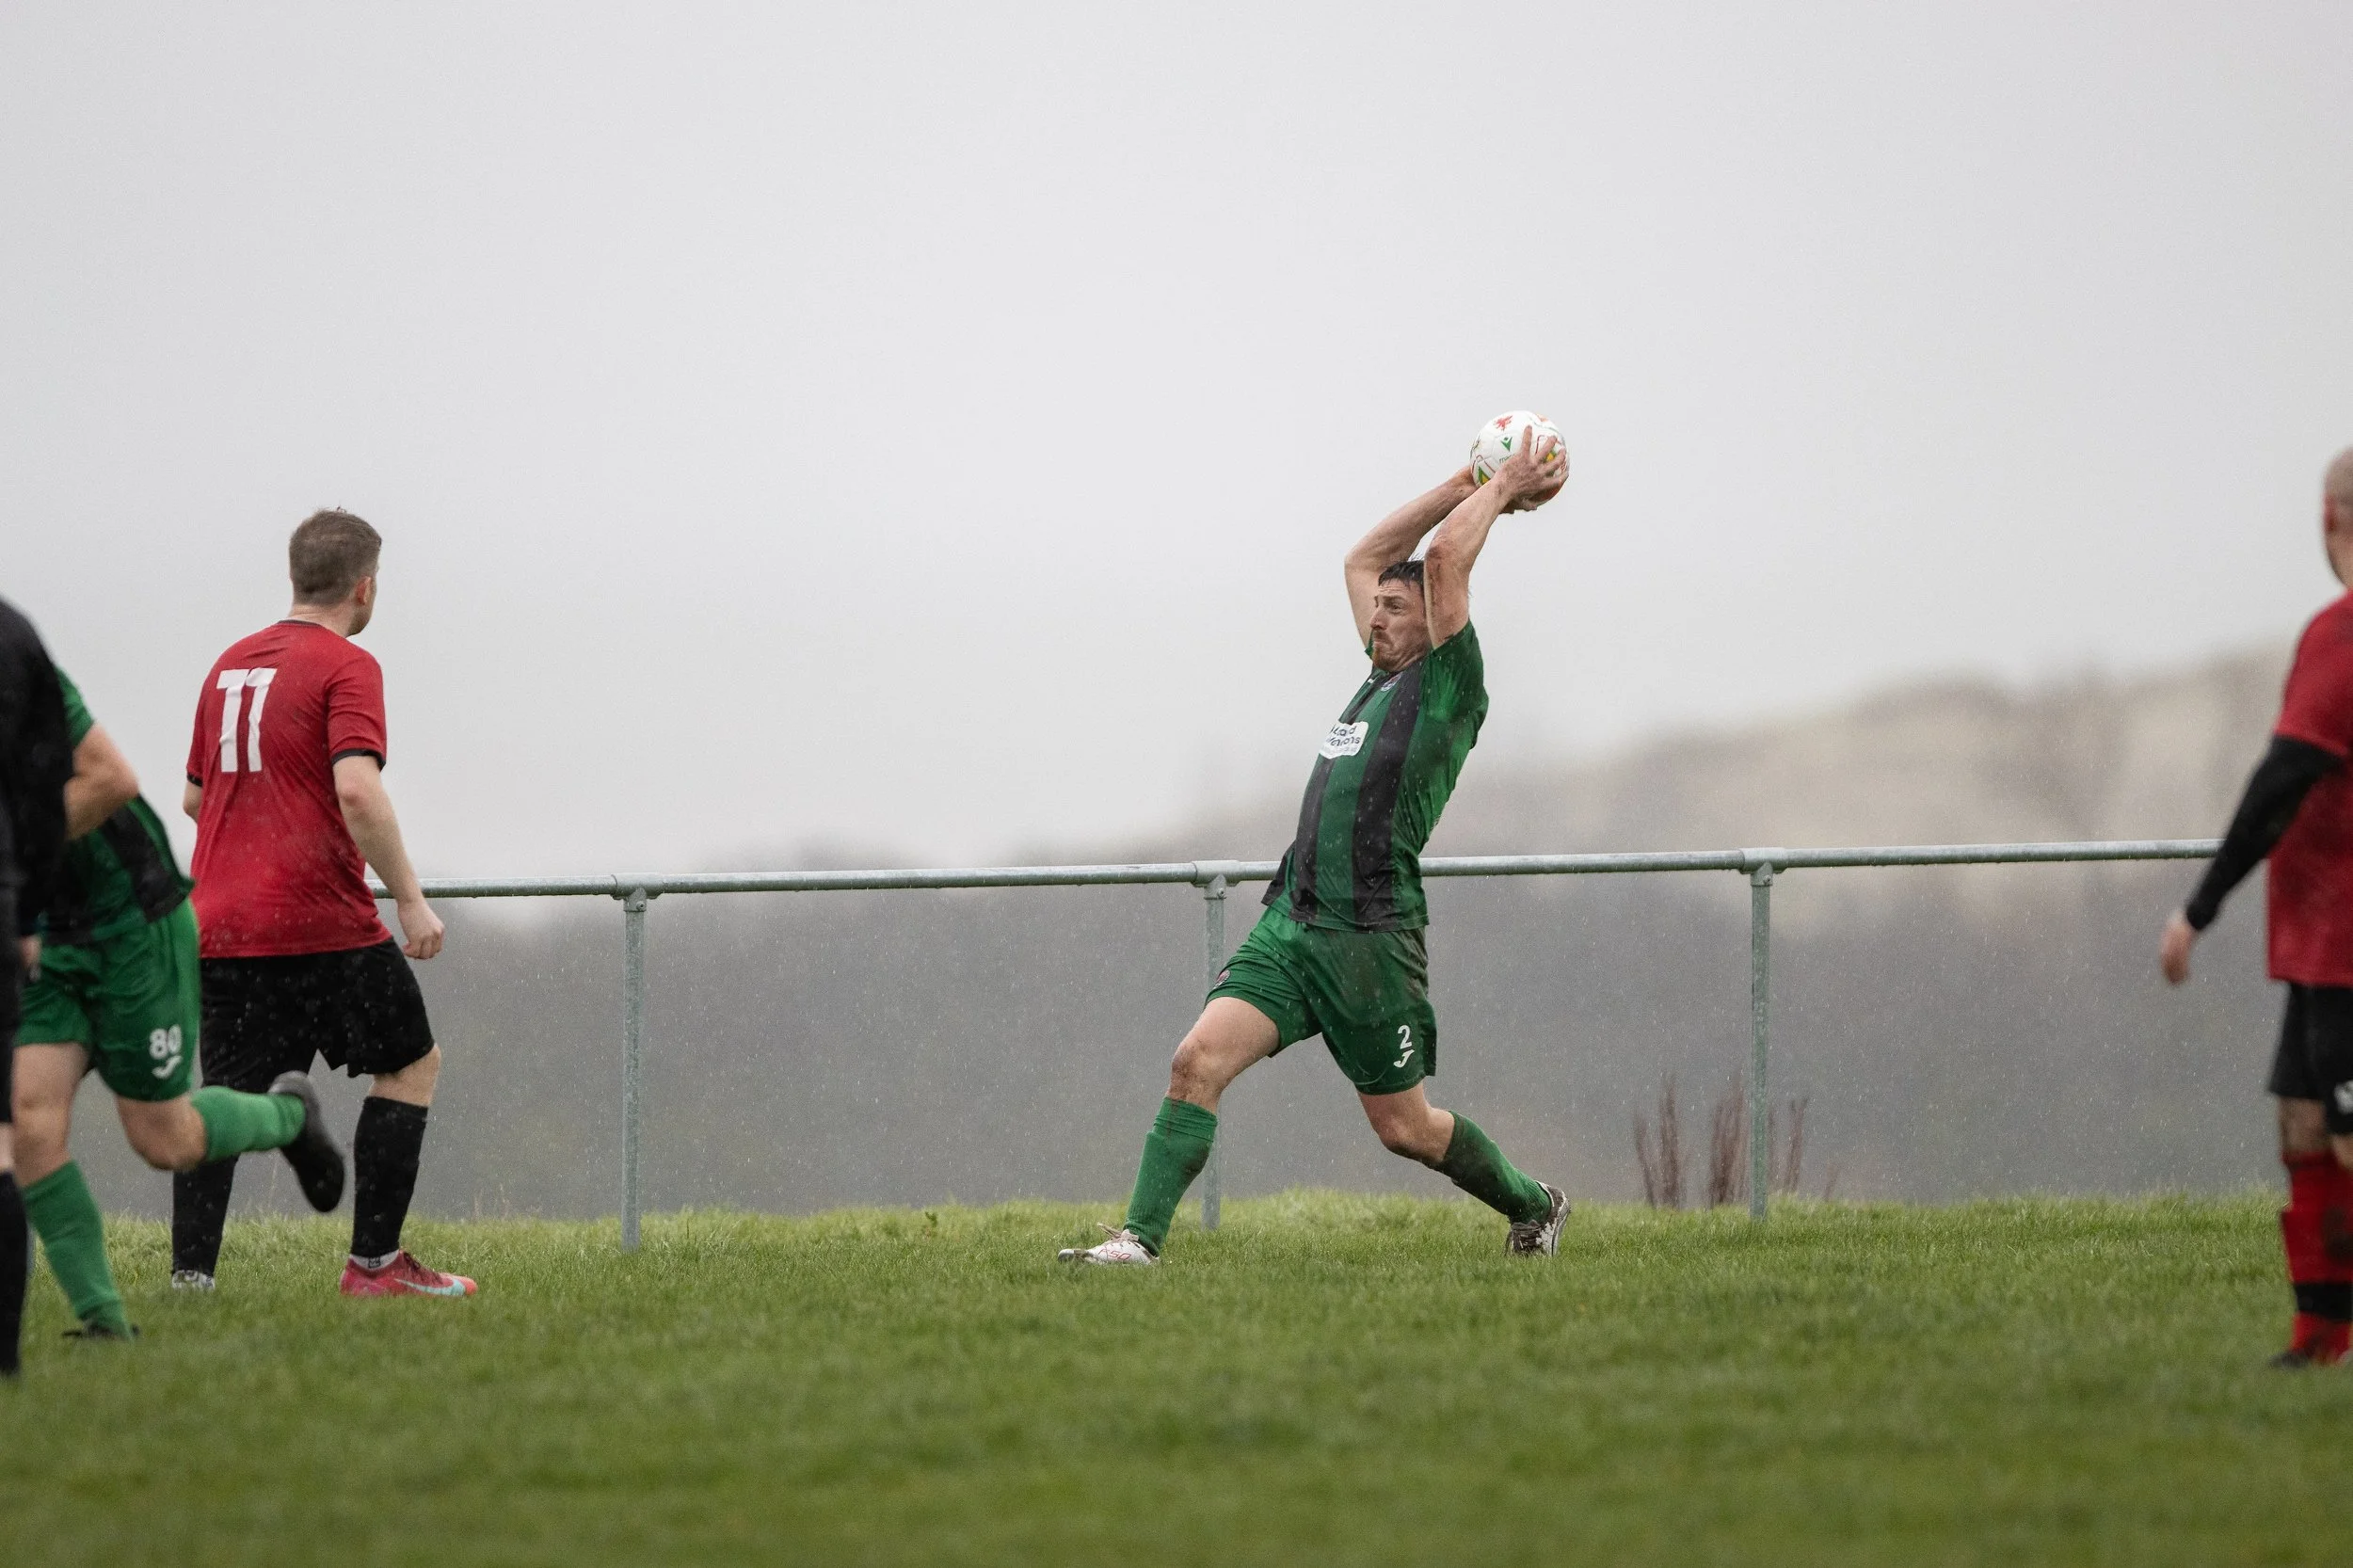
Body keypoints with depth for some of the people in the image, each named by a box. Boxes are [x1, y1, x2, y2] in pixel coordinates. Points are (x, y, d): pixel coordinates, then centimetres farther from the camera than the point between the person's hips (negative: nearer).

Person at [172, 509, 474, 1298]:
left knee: (226, 1095, 8)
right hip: (320, 922, -6)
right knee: (411, 1062, 9)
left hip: (217, 926, 6)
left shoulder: (230, 665, 15)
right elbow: (357, 790, -20)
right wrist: (410, 900, -16)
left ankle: (190, 1272, -6)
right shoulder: (346, 668, -7)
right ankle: (373, 1261, 5)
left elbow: (196, 796, 21)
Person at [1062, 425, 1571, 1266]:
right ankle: (1141, 1238, -16)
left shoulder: (1449, 686, -2)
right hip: (1290, 921, 7)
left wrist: (1501, 492, 3)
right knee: (1198, 1059, -12)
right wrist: (1466, 487, 29)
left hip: (1369, 937, -7)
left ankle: (1532, 1205, 26)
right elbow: (1365, 559, 30)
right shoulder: (1383, 680, 20)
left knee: (1404, 1126, 2)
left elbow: (1444, 558, -11)